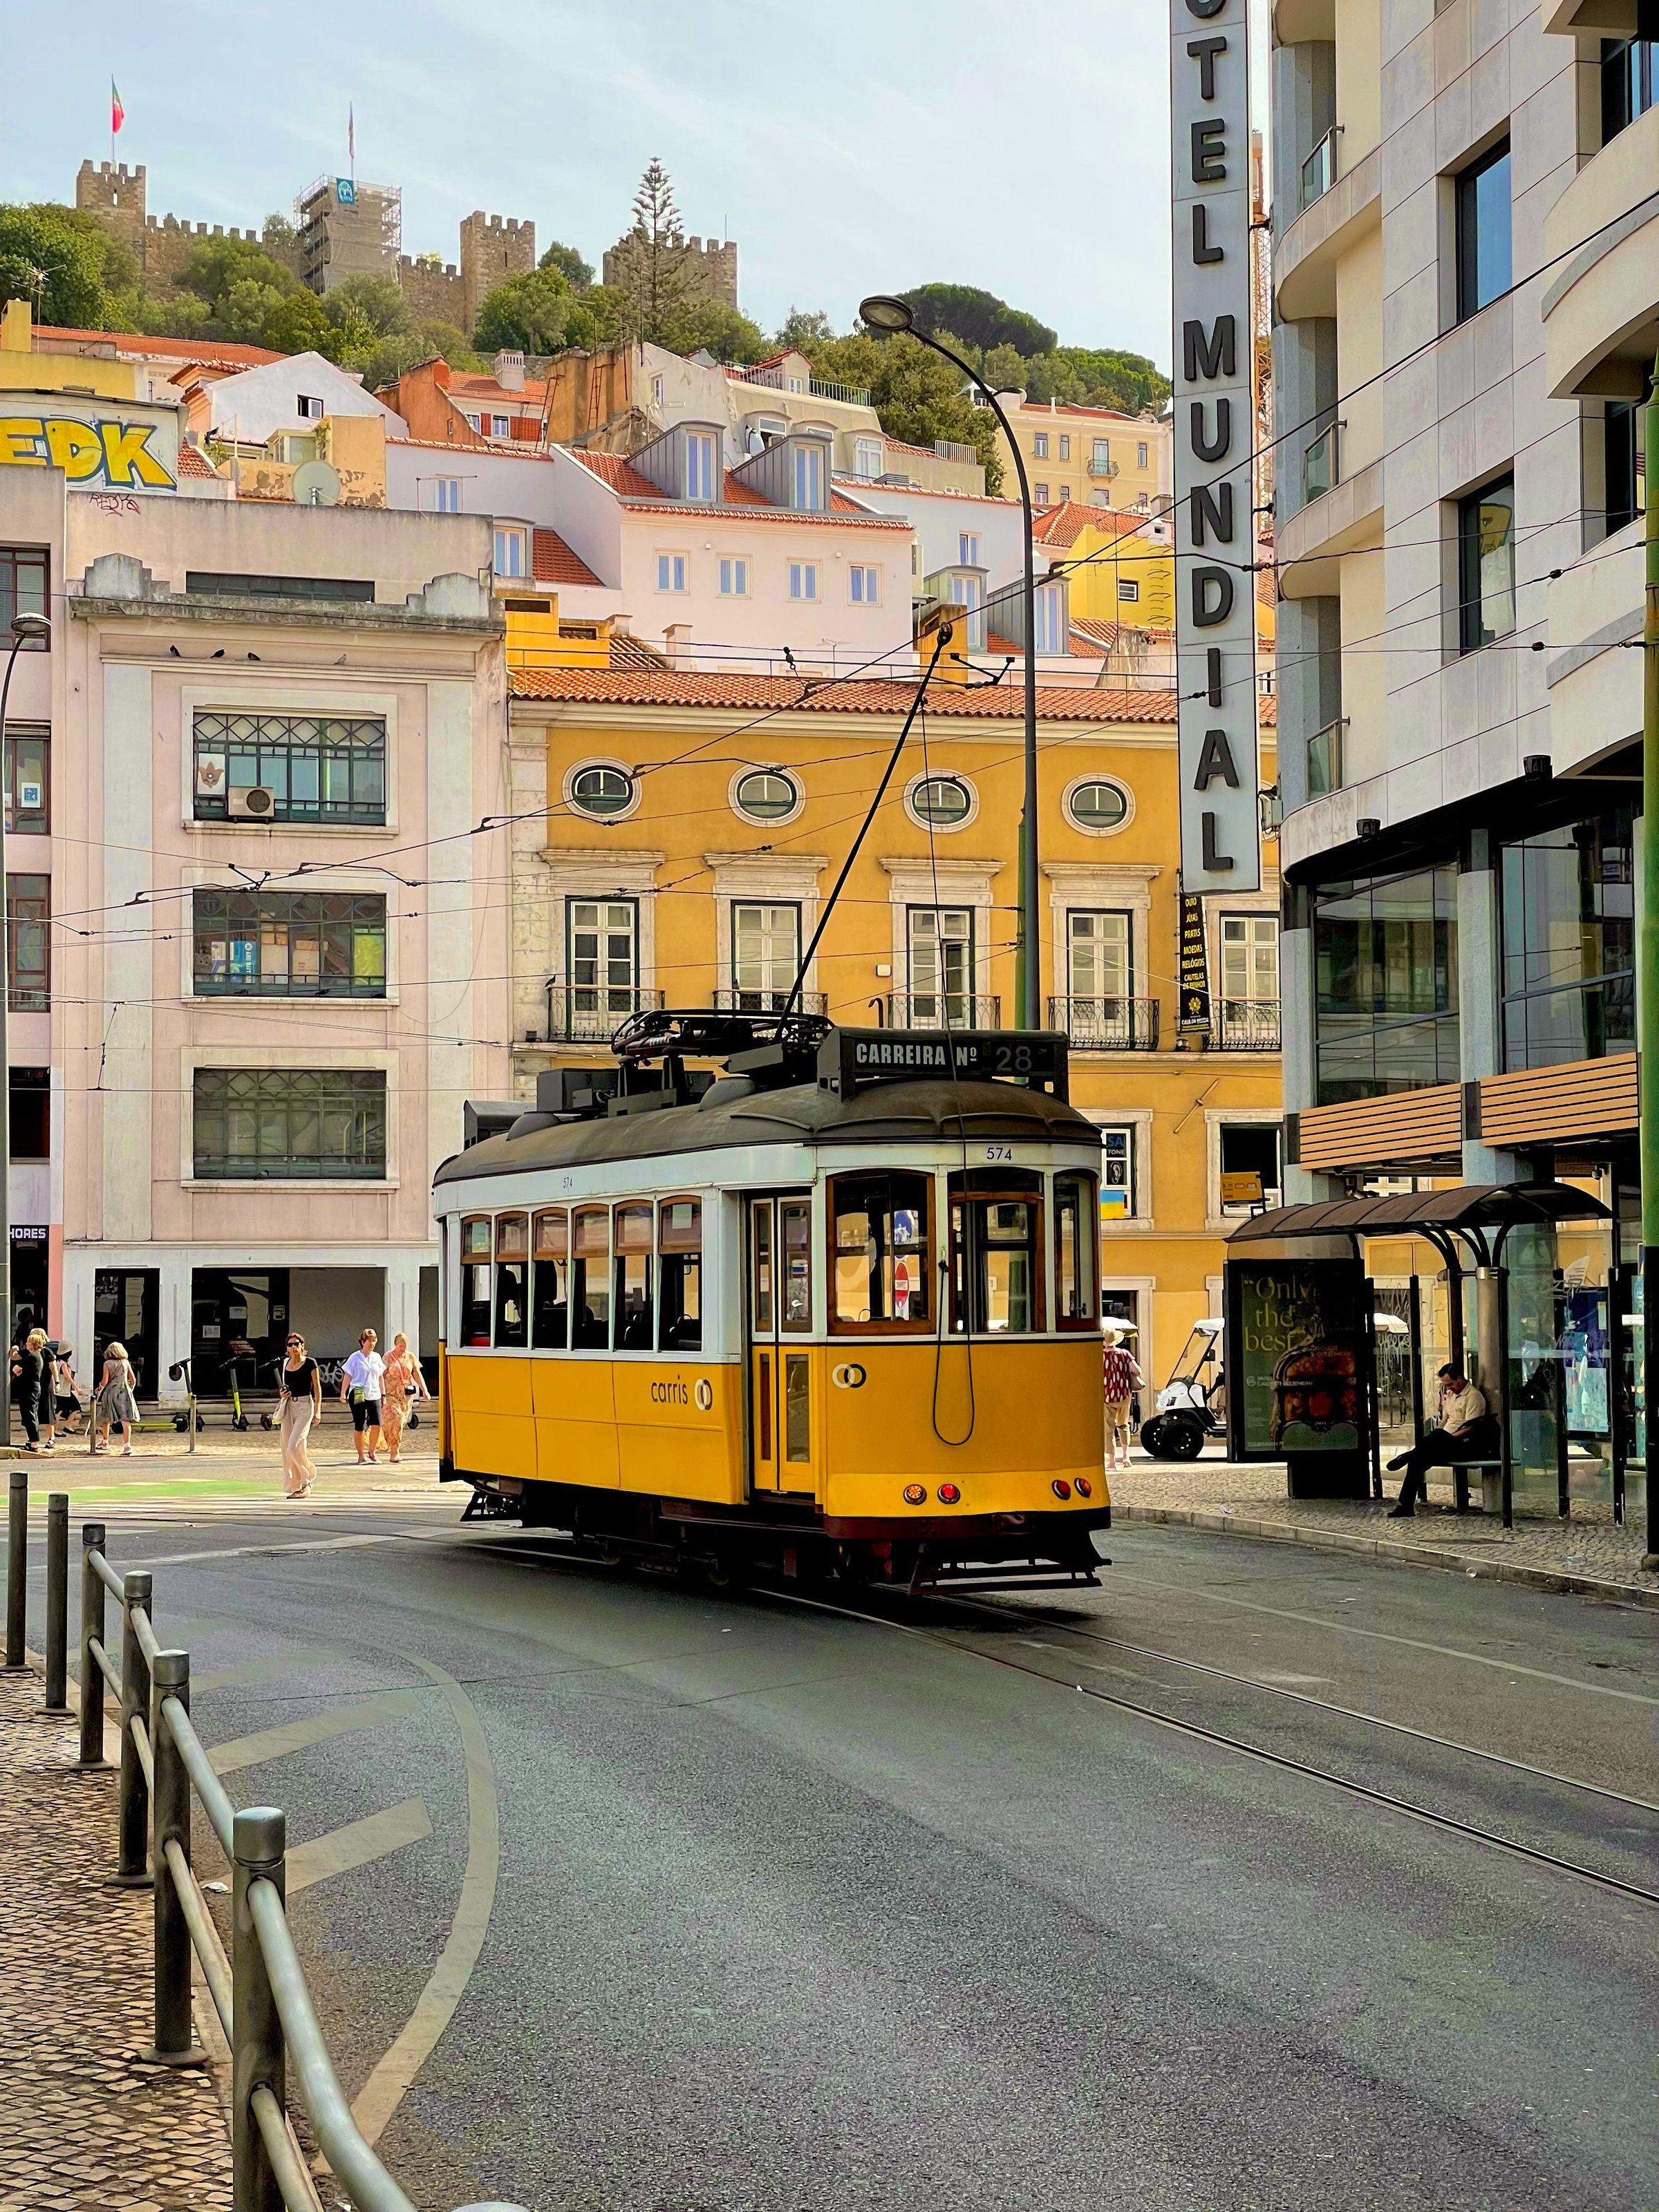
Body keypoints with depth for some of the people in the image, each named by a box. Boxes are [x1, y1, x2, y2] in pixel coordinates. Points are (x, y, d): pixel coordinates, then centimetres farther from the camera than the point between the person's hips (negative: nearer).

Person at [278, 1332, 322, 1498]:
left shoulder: (310, 1363, -4)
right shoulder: (284, 1364, 12)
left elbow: (317, 1388, -3)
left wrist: (318, 1411, -9)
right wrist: (283, 1394, 1)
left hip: (305, 1405, -6)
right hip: (289, 1405, 6)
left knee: (294, 1447, -15)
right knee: (287, 1448, 1)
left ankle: (307, 1478, 8)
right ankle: (294, 1487, 8)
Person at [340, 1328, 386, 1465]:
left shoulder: (376, 1357, 12)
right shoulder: (355, 1357, 0)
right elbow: (347, 1376, 1)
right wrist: (343, 1394, -4)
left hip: (374, 1396, 3)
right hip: (358, 1396, -3)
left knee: (377, 1424, -11)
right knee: (359, 1427, -1)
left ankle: (372, 1452, 7)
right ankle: (361, 1455, 10)